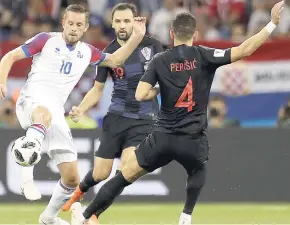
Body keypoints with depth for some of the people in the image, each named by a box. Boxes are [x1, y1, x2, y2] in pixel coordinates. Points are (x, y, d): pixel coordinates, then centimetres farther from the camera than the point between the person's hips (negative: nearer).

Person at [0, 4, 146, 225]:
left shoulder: (87, 52, 18)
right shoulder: (47, 40, 4)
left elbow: (115, 60, 30)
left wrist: (137, 36, 16)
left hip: (56, 113, 6)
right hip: (33, 99, -6)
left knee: (72, 178, 5)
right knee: (44, 113, -47)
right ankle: (27, 173, -55)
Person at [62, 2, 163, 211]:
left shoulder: (152, 45, -5)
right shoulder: (108, 53, -1)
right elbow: (97, 89, 8)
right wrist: (81, 109, -8)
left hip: (145, 118, -1)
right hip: (117, 116, 1)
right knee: (100, 174, 2)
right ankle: (80, 191, 38)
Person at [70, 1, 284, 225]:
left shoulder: (160, 61, 0)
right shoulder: (203, 56, -3)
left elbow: (140, 95, -8)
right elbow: (245, 50, -9)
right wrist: (272, 24, -6)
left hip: (163, 138, 0)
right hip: (194, 141, 0)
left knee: (124, 176, 11)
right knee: (198, 172, 34)